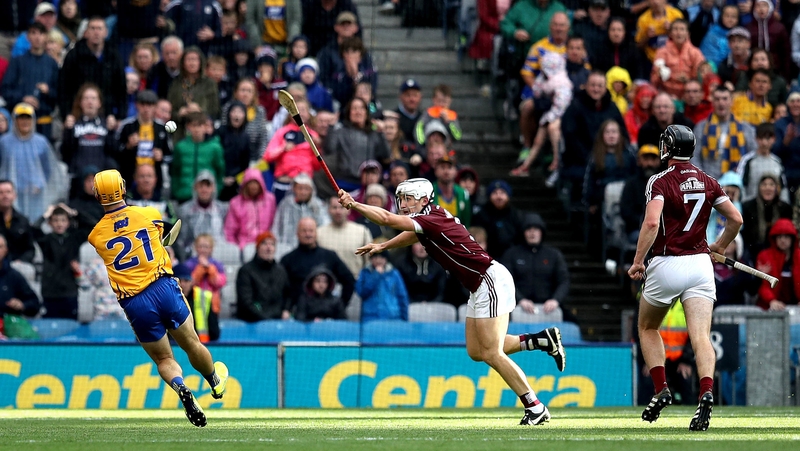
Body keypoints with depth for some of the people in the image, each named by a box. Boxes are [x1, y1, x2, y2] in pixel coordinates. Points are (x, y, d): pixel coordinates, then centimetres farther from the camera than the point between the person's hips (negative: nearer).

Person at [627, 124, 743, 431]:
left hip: (667, 264, -3)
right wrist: (719, 247, 26)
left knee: (648, 328, 20)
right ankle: (706, 392, -31)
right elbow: (736, 219, 10)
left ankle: (661, 389, 7)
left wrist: (637, 262, -15)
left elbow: (652, 222, -21)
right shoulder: (708, 182, 9)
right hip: (700, 265, 3)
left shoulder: (660, 182, -6)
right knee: (701, 336, -7)